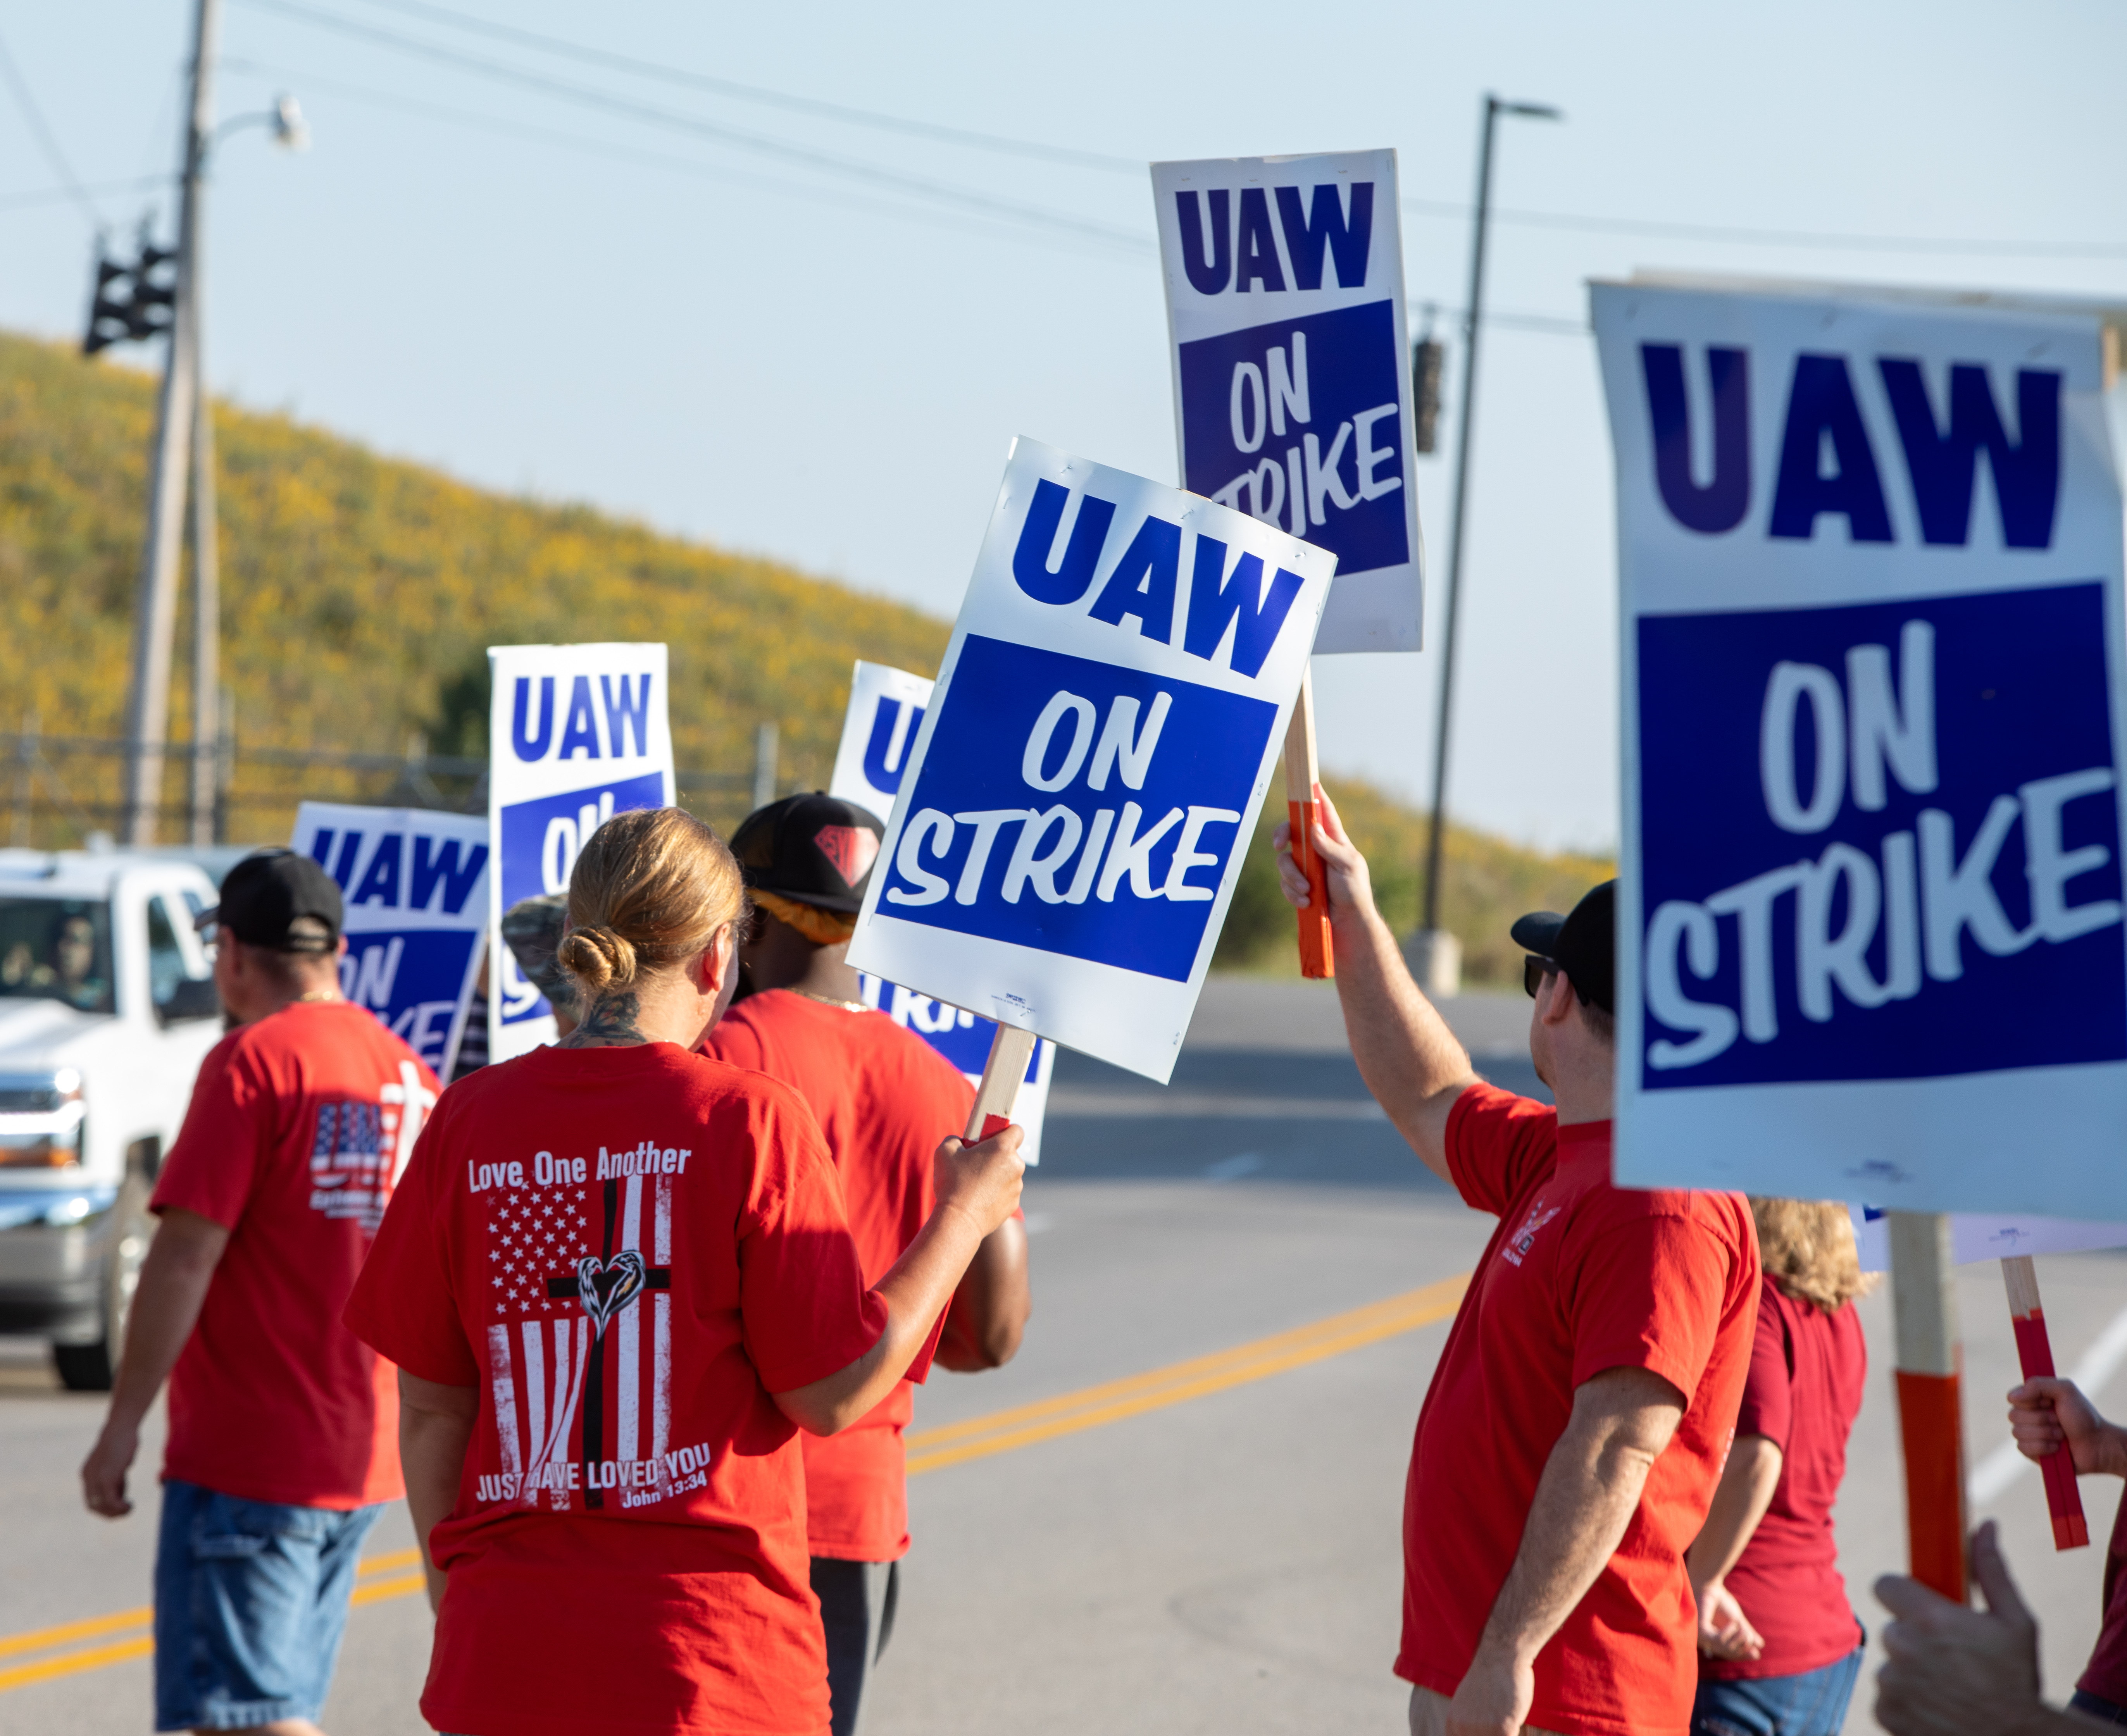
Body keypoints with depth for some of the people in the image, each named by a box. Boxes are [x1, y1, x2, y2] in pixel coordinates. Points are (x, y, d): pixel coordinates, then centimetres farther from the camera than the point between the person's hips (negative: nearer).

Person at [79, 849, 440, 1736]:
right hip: (362, 1462, 8)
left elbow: (186, 1255, -16)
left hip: (245, 1459, -8)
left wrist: (122, 1426, -12)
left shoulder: (254, 1062, -11)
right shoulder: (412, 1075, 12)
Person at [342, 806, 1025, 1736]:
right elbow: (832, 1394, -4)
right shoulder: (749, 1121, -7)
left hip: (506, 1659, 3)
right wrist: (964, 1217, 7)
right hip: (710, 1659, -3)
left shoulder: (471, 1120, 2)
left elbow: (428, 1410, 6)